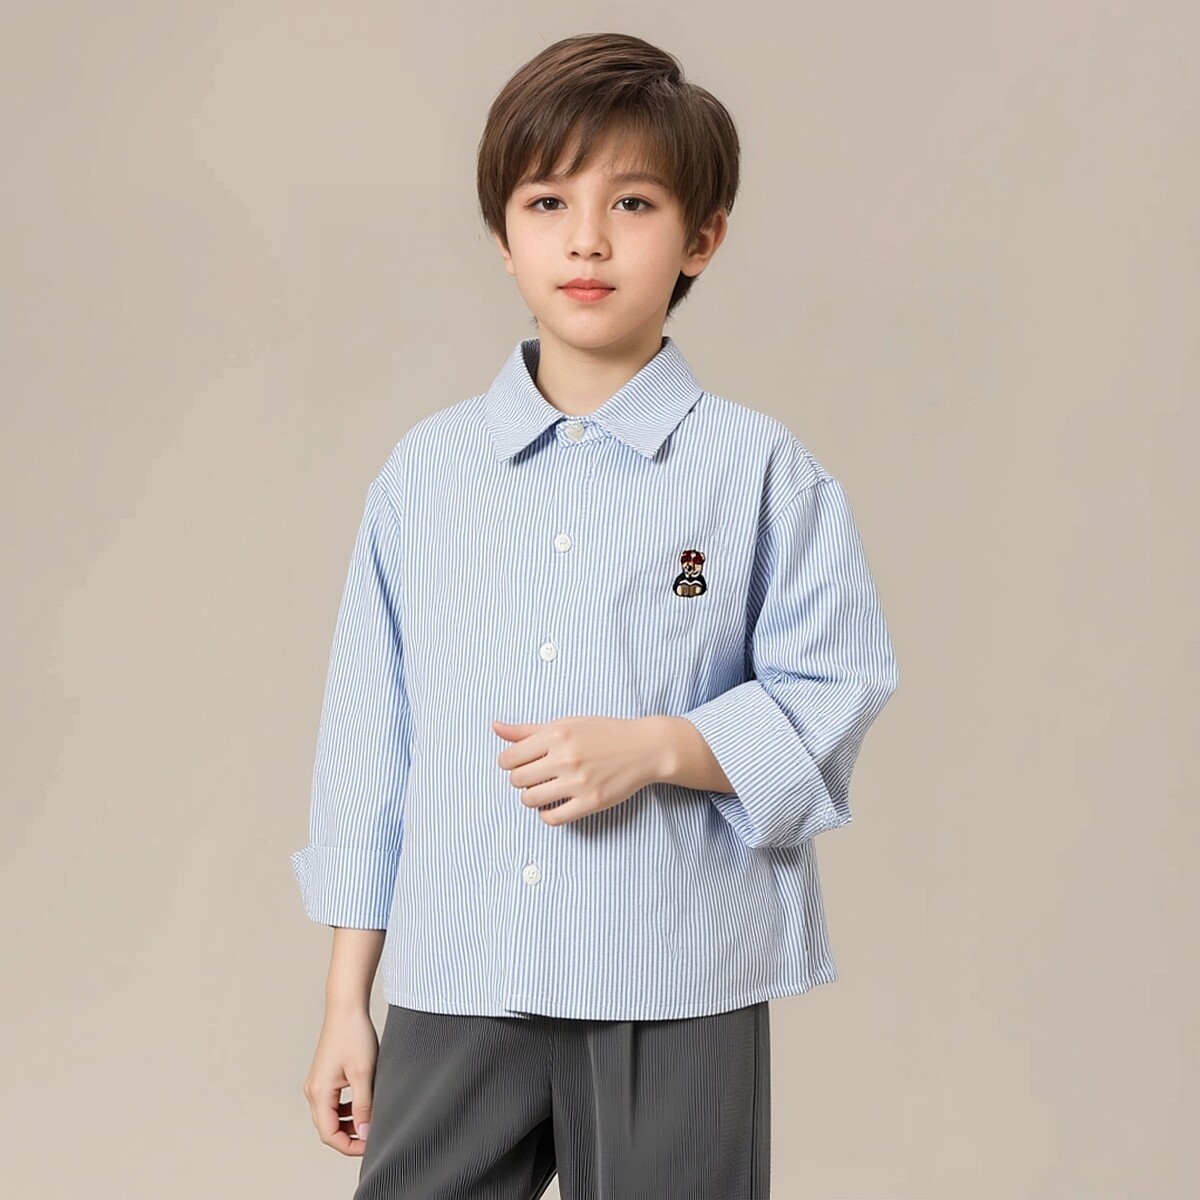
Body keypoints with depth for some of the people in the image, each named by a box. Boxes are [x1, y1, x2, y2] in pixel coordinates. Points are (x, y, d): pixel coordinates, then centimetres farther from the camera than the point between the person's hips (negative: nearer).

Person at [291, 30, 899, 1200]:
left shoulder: (759, 470, -2)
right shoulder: (425, 470, 4)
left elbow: (832, 697, -3)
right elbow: (370, 739, 7)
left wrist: (652, 749, -18)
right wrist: (345, 1000, 8)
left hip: (677, 994, -2)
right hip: (453, 985, 2)